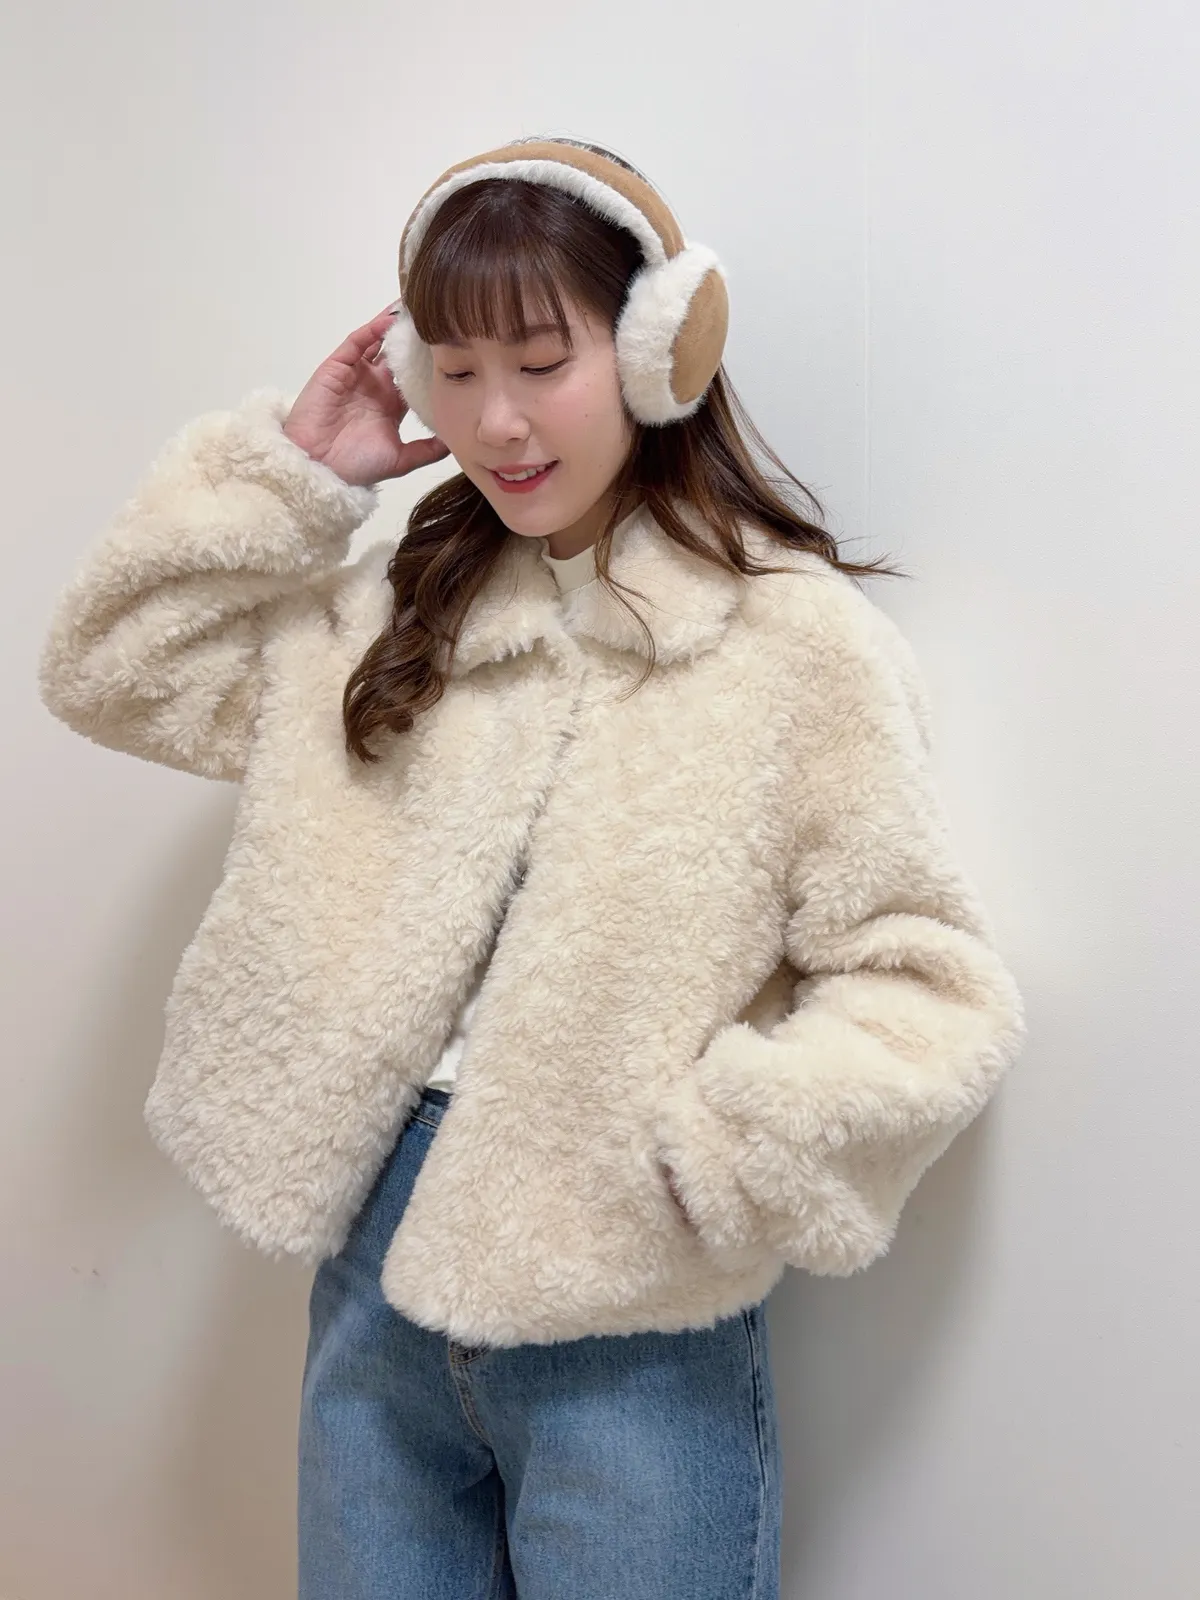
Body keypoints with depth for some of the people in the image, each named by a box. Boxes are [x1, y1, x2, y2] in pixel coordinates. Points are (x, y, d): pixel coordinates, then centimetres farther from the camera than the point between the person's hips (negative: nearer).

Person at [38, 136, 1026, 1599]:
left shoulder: (797, 639, -10)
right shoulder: (396, 612, 6)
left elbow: (930, 986, -10)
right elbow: (113, 673, 10)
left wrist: (711, 1153, -21)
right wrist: (288, 466, 1)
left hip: (623, 1316, -4)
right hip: (377, 1258, 5)